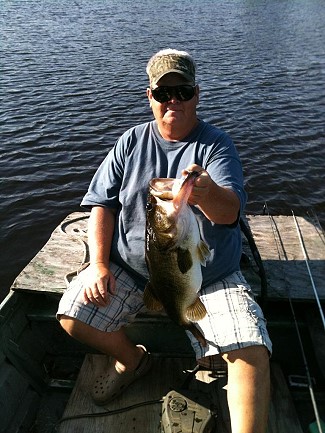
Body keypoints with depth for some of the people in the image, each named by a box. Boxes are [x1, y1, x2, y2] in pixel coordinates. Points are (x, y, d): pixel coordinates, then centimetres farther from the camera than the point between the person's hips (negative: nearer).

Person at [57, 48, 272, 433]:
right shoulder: (131, 142, 5)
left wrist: (207, 194, -44)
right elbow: (102, 203, 4)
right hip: (129, 268, 3)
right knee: (72, 316, -12)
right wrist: (98, 264, -8)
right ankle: (132, 360, 19)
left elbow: (230, 212, -20)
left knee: (253, 353, -20)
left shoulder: (216, 144, -4)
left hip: (210, 278, -2)